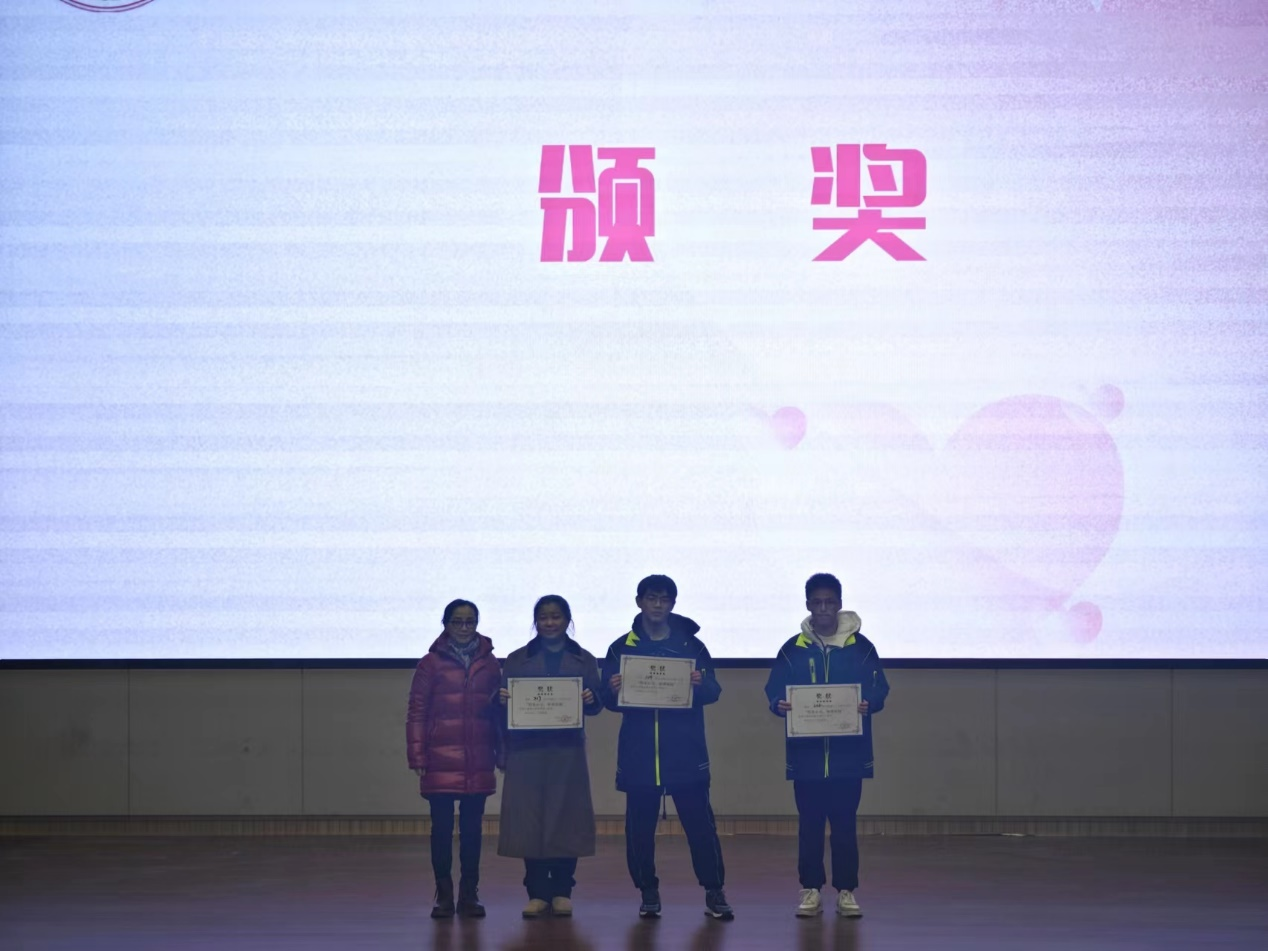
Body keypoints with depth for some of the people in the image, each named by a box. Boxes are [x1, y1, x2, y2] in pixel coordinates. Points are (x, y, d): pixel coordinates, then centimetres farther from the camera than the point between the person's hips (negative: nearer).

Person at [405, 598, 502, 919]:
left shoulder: (489, 663, 9)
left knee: (472, 828, 6)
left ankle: (469, 895, 14)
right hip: (441, 760, -2)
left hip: (477, 761, 2)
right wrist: (417, 757, -6)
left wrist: (501, 751, 5)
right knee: (442, 828, 1)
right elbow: (416, 712, -1)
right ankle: (444, 896, 9)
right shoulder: (431, 663, 0)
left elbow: (497, 709, 11)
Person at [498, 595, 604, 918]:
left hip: (567, 750, 0)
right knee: (528, 819, -4)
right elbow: (504, 701, 7)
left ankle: (561, 891, 7)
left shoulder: (584, 660, 12)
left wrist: (591, 699, -15)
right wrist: (503, 700, -16)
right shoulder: (517, 660, 11)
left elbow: (596, 705, 7)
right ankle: (537, 892, 3)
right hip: (527, 749, 0)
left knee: (566, 819, -3)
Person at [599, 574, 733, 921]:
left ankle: (714, 893, 4)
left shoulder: (692, 645, 6)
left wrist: (701, 683, -21)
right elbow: (609, 700, 3)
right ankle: (648, 893, 14)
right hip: (638, 752, 1)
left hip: (686, 752, -1)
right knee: (639, 827, 4)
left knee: (700, 823, -3)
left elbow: (714, 692, 2)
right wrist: (613, 691, -20)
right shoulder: (621, 648, 7)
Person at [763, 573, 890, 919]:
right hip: (806, 753, 1)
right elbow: (773, 690, 5)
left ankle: (846, 891, 10)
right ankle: (811, 890, 13)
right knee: (809, 824, 5)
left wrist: (869, 704, -19)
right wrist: (779, 705, -16)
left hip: (848, 753, -1)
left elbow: (880, 690, 2)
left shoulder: (860, 646, 3)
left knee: (845, 824, 3)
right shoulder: (793, 648, 5)